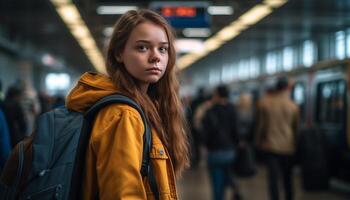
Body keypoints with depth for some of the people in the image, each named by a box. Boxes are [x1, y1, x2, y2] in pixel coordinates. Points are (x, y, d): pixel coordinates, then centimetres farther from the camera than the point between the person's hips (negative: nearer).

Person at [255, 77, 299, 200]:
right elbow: (296, 127, 5)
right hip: (288, 147, 1)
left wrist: (258, 141, 12)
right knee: (287, 177, 15)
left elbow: (260, 125, 0)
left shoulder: (264, 103, -5)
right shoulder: (293, 106, -3)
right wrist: (295, 144, 19)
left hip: (270, 145, -1)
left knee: (273, 178, 0)